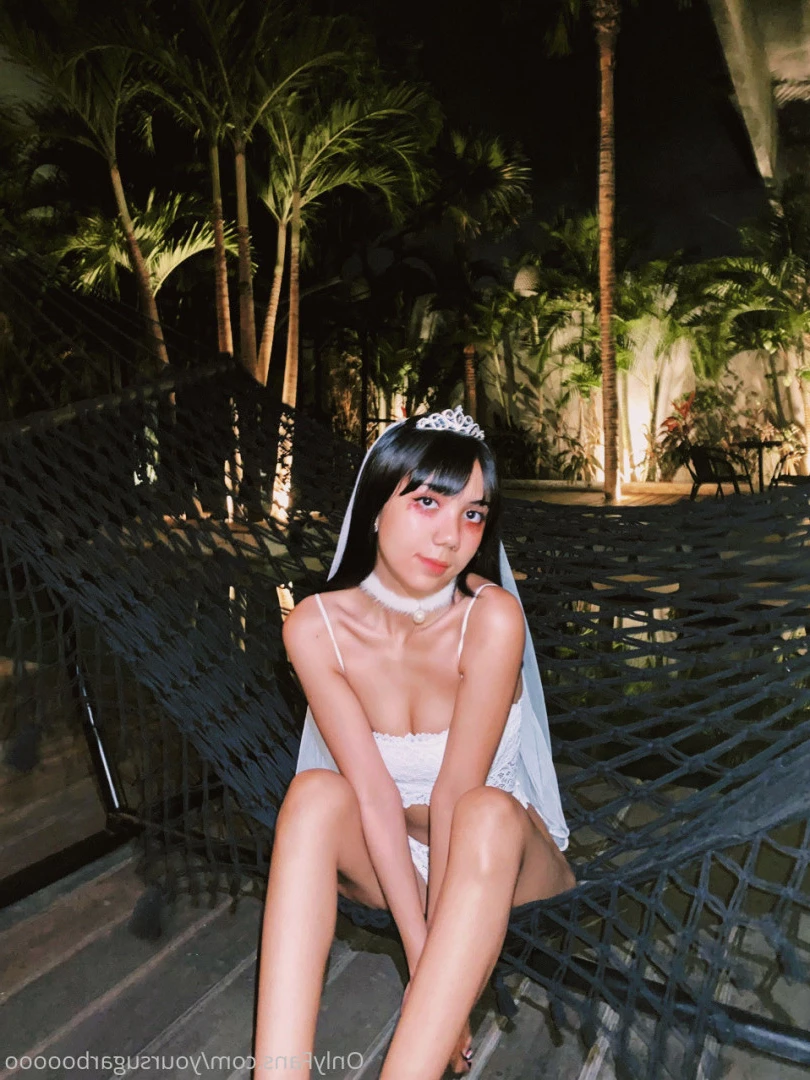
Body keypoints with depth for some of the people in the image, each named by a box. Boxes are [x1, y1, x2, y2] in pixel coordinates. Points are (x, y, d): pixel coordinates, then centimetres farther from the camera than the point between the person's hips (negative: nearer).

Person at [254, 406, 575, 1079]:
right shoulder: (316, 627, -20)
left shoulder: (492, 617, -25)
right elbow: (375, 796, -22)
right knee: (315, 794, -30)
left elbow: (454, 794, -25)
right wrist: (421, 957, -26)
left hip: (496, 850, -1)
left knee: (486, 813, -35)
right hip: (385, 857, 2)